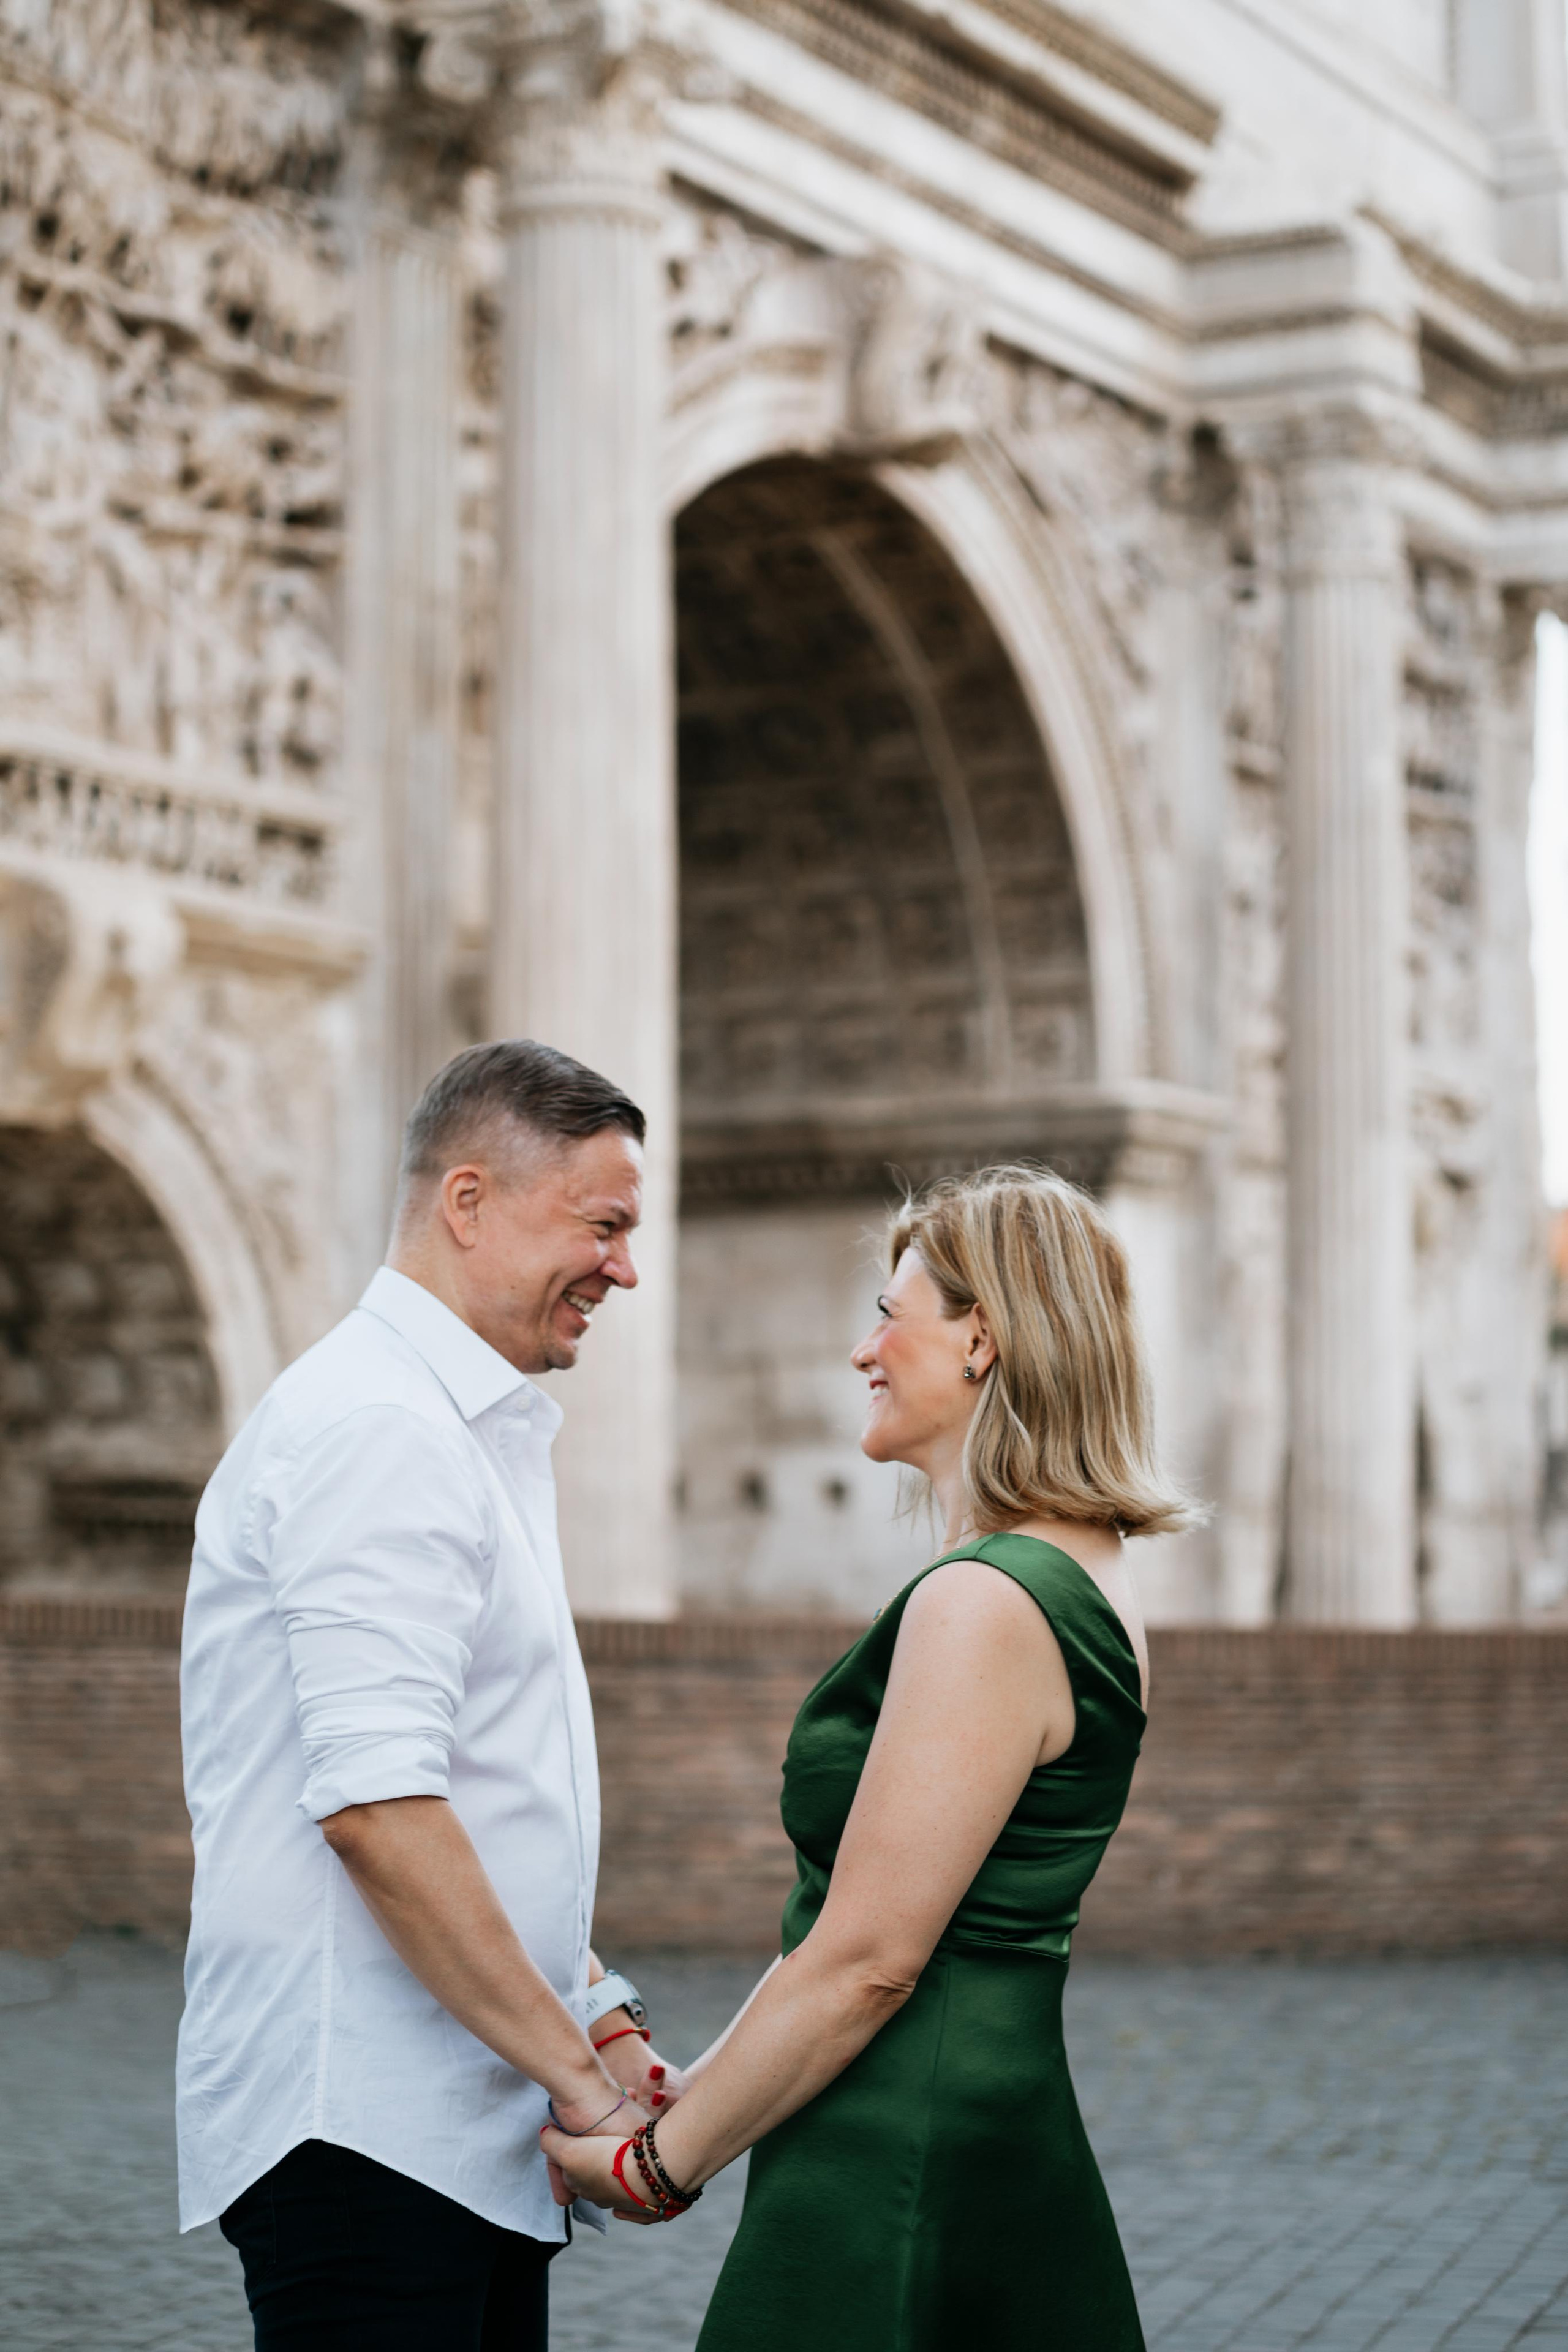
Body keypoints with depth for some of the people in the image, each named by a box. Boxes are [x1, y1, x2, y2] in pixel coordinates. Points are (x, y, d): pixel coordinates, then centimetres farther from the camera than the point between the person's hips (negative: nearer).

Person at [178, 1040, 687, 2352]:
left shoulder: (481, 1434, 20)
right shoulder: (376, 1430, -14)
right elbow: (376, 1809, -23)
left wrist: (596, 2012, 13)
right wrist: (577, 2073, -17)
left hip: (467, 2134, 10)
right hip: (362, 2134, -10)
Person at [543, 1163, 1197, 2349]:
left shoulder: (983, 1604, -18)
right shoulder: (1083, 1581, 12)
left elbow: (865, 1959, -19)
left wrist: (657, 2161, -8)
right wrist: (697, 2093, 14)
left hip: (904, 2201, -9)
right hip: (1016, 2153, 9)